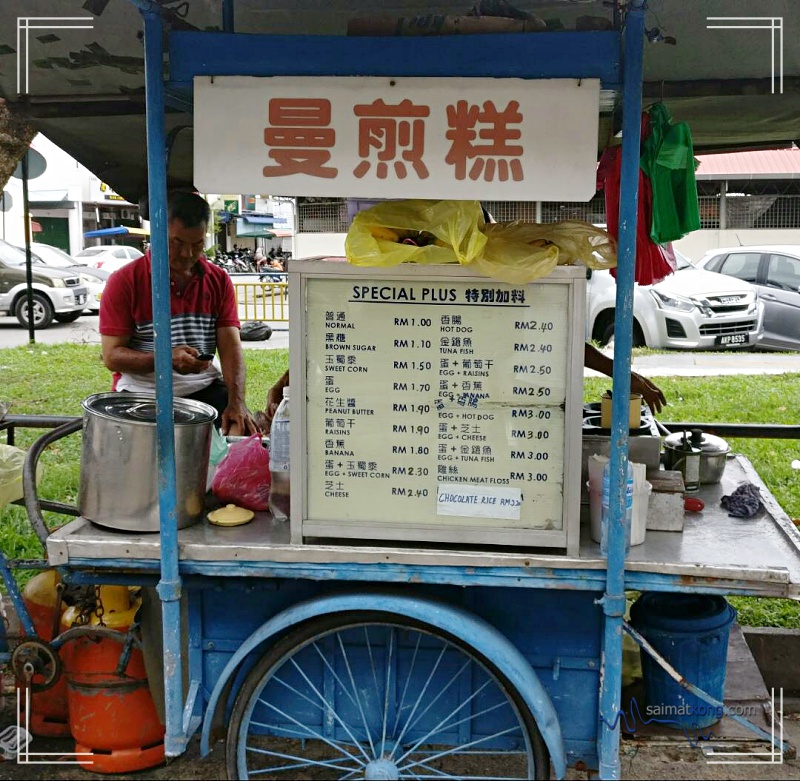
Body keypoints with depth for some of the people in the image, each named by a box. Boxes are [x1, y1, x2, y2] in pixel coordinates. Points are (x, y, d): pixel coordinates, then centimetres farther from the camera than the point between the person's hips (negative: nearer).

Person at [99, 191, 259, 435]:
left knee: (244, 430, -22)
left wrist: (236, 403, -19)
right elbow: (112, 356, -7)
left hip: (203, 388, 2)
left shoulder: (219, 281, 8)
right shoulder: (125, 281, -3)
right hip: (143, 391, -2)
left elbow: (231, 347, -2)